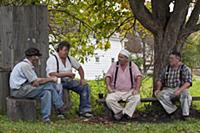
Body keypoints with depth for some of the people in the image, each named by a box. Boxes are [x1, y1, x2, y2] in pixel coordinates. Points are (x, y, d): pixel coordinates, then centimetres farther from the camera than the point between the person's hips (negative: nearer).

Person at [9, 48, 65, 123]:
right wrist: (51, 79, -7)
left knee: (47, 92, -7)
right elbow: (36, 82, -17)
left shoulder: (29, 66, 18)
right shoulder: (25, 65, -14)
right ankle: (61, 108, -8)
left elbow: (34, 83, 10)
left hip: (23, 89, 10)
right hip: (19, 90, -10)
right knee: (49, 85, -15)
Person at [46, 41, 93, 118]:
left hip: (67, 81, 7)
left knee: (85, 87, -4)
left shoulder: (69, 58, 11)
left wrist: (82, 79, 8)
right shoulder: (52, 59, -11)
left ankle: (84, 111, -7)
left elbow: (79, 68, 23)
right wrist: (67, 74, -21)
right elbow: (52, 75, -23)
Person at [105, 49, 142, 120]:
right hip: (116, 91, 1)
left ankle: (126, 113, -19)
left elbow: (138, 77, -7)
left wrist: (137, 89, -20)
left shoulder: (132, 66, 2)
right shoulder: (114, 65, 5)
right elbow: (108, 76, 1)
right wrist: (108, 86, -16)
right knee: (109, 99, -28)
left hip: (130, 91, -1)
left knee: (136, 98, -31)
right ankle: (120, 111, -8)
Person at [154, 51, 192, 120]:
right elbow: (160, 80, 14)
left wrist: (179, 90, -28)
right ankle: (172, 110, -18)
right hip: (168, 90, 3)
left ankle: (185, 114, -21)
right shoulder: (166, 68, 9)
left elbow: (188, 82, -14)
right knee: (160, 94, -28)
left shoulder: (185, 69, -3)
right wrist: (158, 89, -5)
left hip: (181, 89, -3)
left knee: (185, 95, -36)